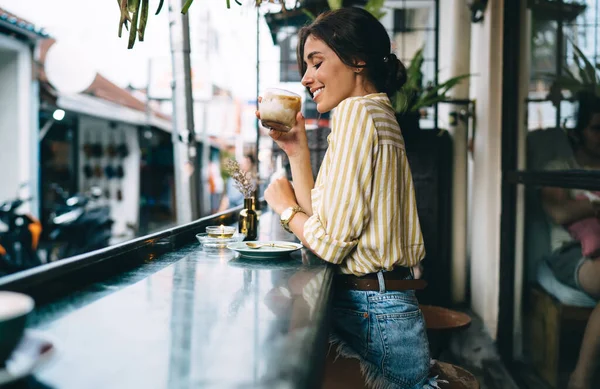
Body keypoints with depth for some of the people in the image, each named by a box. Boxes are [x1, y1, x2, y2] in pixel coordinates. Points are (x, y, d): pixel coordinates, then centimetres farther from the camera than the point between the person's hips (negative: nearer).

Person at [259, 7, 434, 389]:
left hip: (370, 314, -9)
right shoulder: (379, 114, 15)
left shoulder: (357, 111, -15)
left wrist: (284, 207, -2)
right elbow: (320, 217, 13)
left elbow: (331, 242, -20)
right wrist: (296, 149, 11)